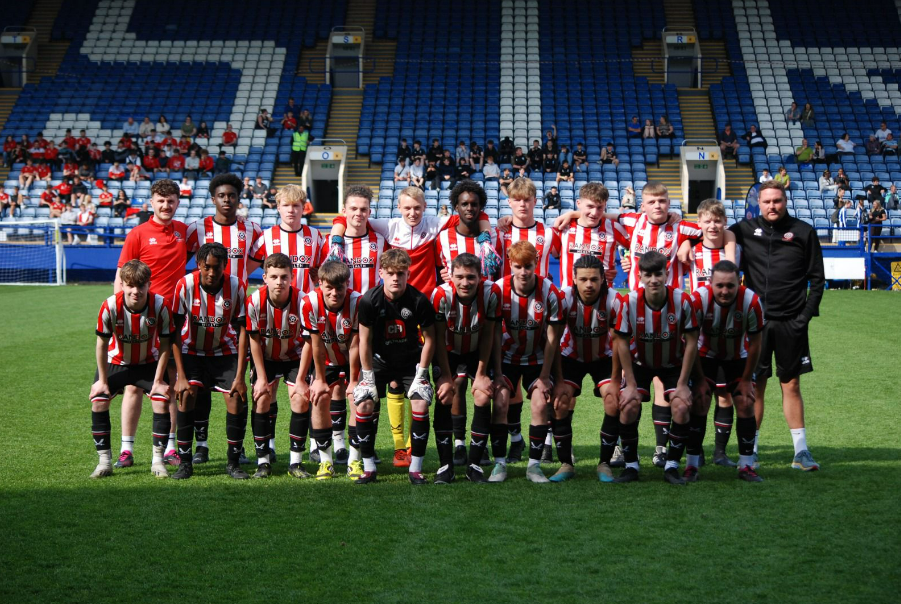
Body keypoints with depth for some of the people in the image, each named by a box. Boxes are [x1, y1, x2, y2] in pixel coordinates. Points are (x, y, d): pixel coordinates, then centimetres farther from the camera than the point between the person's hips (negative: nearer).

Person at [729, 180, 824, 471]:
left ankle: (801, 451, 10)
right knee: (755, 385, 4)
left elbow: (817, 278, 4)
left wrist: (806, 315, -4)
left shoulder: (804, 232, 2)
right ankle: (750, 450, 10)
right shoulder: (746, 229, 4)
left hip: (790, 323, -1)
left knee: (791, 385, 4)